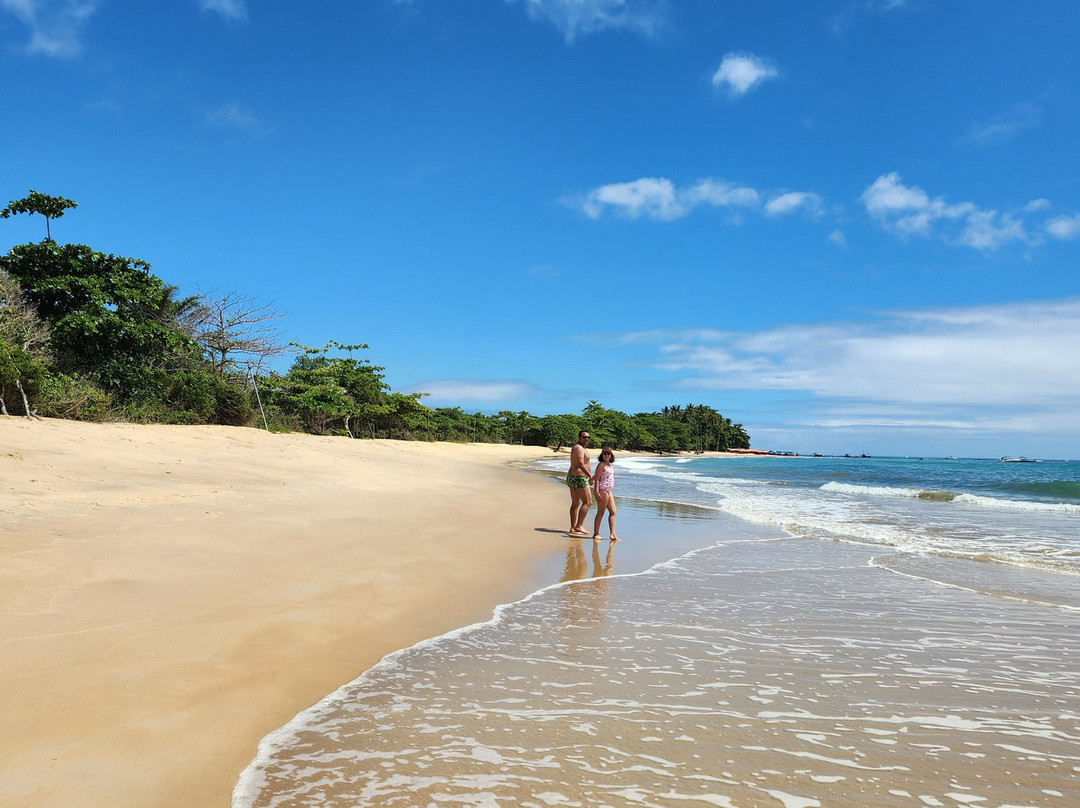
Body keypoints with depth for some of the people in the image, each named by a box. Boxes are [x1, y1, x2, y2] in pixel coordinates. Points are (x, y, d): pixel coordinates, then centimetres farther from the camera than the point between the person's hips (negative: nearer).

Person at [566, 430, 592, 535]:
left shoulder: (583, 448, 18)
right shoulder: (579, 448, -15)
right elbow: (581, 464, -25)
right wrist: (591, 476, -27)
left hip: (572, 478, 11)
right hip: (579, 478, -11)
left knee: (575, 504, 10)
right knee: (587, 502, -7)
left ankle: (573, 528, 11)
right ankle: (579, 526, -8)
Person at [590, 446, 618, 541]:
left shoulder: (609, 465, 16)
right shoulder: (601, 464, -9)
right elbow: (597, 479, -14)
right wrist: (597, 492, -21)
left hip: (609, 491, 9)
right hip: (602, 490, -9)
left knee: (613, 512, 6)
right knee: (600, 513, -4)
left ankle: (612, 534, 6)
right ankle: (596, 534, 3)